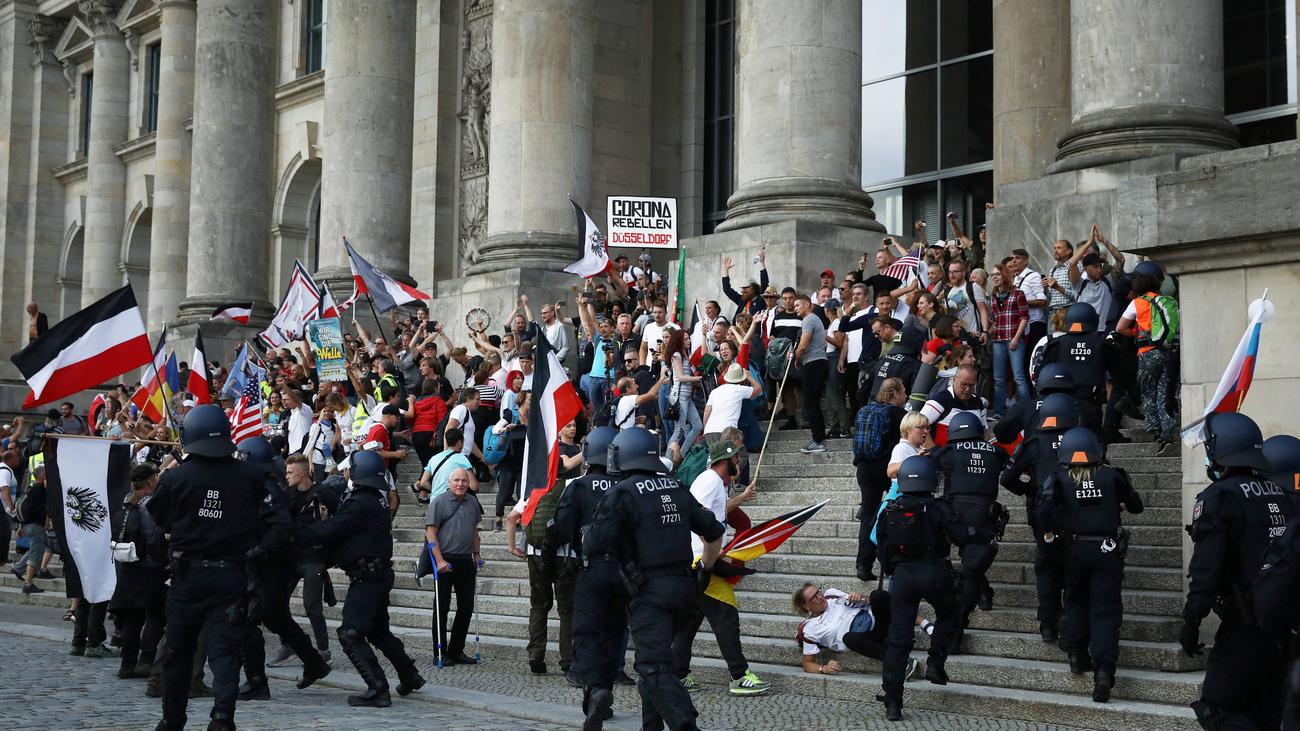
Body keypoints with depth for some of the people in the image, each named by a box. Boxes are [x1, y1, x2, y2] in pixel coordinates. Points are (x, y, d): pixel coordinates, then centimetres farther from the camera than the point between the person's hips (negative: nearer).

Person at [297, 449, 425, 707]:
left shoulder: (359, 504, -18)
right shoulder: (376, 501, 13)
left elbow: (327, 532, -19)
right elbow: (341, 530, 15)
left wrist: (296, 533, -10)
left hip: (367, 577, -10)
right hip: (379, 573, 10)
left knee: (350, 634, -10)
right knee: (378, 631, 22)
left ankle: (377, 690, -13)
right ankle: (410, 677, 32)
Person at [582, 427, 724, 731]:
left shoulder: (622, 493, -8)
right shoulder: (675, 489, 11)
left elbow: (592, 546, -15)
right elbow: (714, 532, 17)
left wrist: (587, 535, 9)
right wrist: (705, 568, 33)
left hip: (649, 590, -7)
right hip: (683, 586, 7)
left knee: (654, 669, -9)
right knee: (650, 661, 21)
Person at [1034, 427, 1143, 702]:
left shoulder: (1059, 479, -6)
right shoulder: (1111, 476, -2)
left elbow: (1044, 511, -18)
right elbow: (1136, 506, 10)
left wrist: (1048, 532, 3)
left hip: (1075, 551, 0)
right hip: (1108, 551, 0)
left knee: (1076, 602, 24)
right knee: (1105, 610, -1)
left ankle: (1077, 655, 16)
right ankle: (1104, 670, -15)